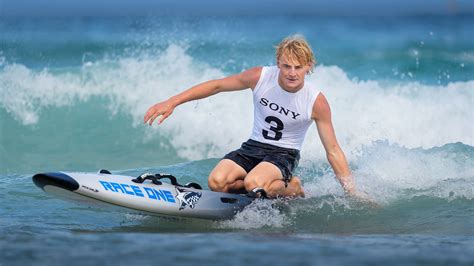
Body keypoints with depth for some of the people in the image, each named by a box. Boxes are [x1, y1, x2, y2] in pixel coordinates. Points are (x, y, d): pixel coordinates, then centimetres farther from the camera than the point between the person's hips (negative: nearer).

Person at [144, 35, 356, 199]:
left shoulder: (317, 102, -16)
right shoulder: (260, 77, -13)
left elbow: (333, 150, -10)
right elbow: (216, 86, -2)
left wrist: (352, 194, -12)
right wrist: (172, 102, -7)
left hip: (284, 154, -3)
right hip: (253, 147, 3)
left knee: (254, 184, -36)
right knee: (217, 182, -25)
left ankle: (291, 187, -5)